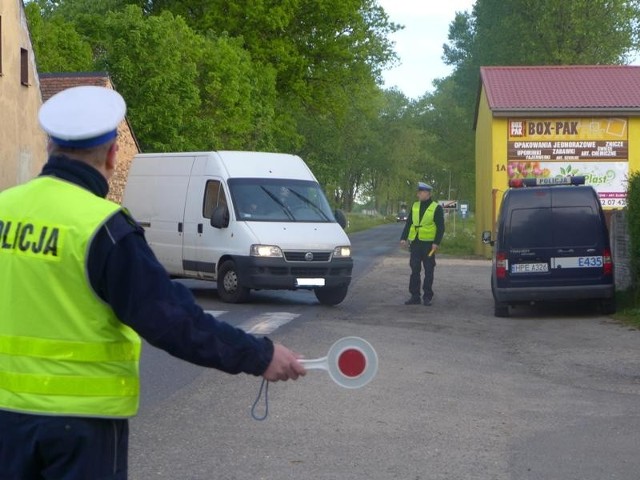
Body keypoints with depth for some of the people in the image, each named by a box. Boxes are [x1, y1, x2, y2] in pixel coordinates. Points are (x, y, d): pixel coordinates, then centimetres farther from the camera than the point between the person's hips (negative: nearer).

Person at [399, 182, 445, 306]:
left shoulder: (436, 208, -3)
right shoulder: (415, 206, 11)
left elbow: (441, 227, -6)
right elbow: (408, 223, 12)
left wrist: (437, 243, -14)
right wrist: (404, 238, 2)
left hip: (428, 243, -4)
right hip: (415, 243, 4)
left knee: (428, 271, 2)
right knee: (414, 270, 3)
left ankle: (427, 297, 9)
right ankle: (415, 296, 8)